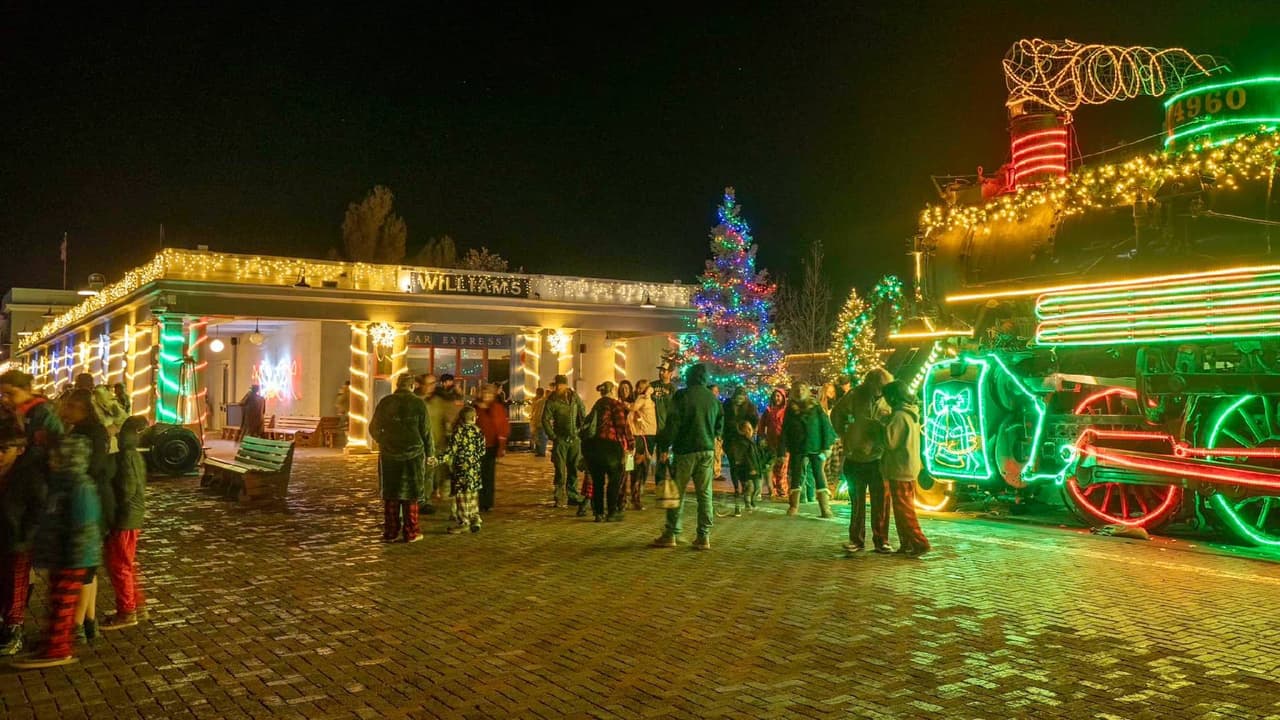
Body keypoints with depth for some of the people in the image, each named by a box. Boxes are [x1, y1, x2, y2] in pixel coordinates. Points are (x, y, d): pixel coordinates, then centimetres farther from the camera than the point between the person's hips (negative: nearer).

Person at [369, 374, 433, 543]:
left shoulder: (385, 402, 0)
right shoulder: (418, 404, -6)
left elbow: (374, 429, 7)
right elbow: (426, 431, -4)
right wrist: (428, 453, 7)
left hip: (389, 455, 2)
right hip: (414, 455, -2)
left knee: (390, 496, 10)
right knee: (410, 496, 6)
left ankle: (390, 532, 13)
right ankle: (411, 533, 8)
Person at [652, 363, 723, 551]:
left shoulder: (682, 395, -6)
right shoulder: (713, 398, 7)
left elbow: (673, 423, -8)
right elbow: (719, 427, 13)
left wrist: (667, 446, -3)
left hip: (686, 449, -4)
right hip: (707, 450, 4)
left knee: (677, 492, 4)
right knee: (705, 494, 5)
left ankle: (671, 534, 7)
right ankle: (704, 537, 5)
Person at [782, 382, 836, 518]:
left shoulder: (815, 406, 3)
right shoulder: (790, 409, 7)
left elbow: (825, 425, 0)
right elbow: (785, 431, 8)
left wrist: (826, 446, -8)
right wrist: (785, 449, 1)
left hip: (815, 447, -2)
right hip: (797, 449, 2)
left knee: (819, 476, -3)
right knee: (796, 476, 4)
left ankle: (825, 508, -2)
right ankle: (794, 506, 12)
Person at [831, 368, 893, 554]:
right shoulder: (855, 396, -7)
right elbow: (836, 414, 7)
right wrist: (844, 436, 3)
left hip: (878, 458, 0)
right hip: (855, 457, 0)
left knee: (881, 502, 2)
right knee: (857, 502, 9)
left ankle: (881, 541, 12)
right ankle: (856, 539, 18)